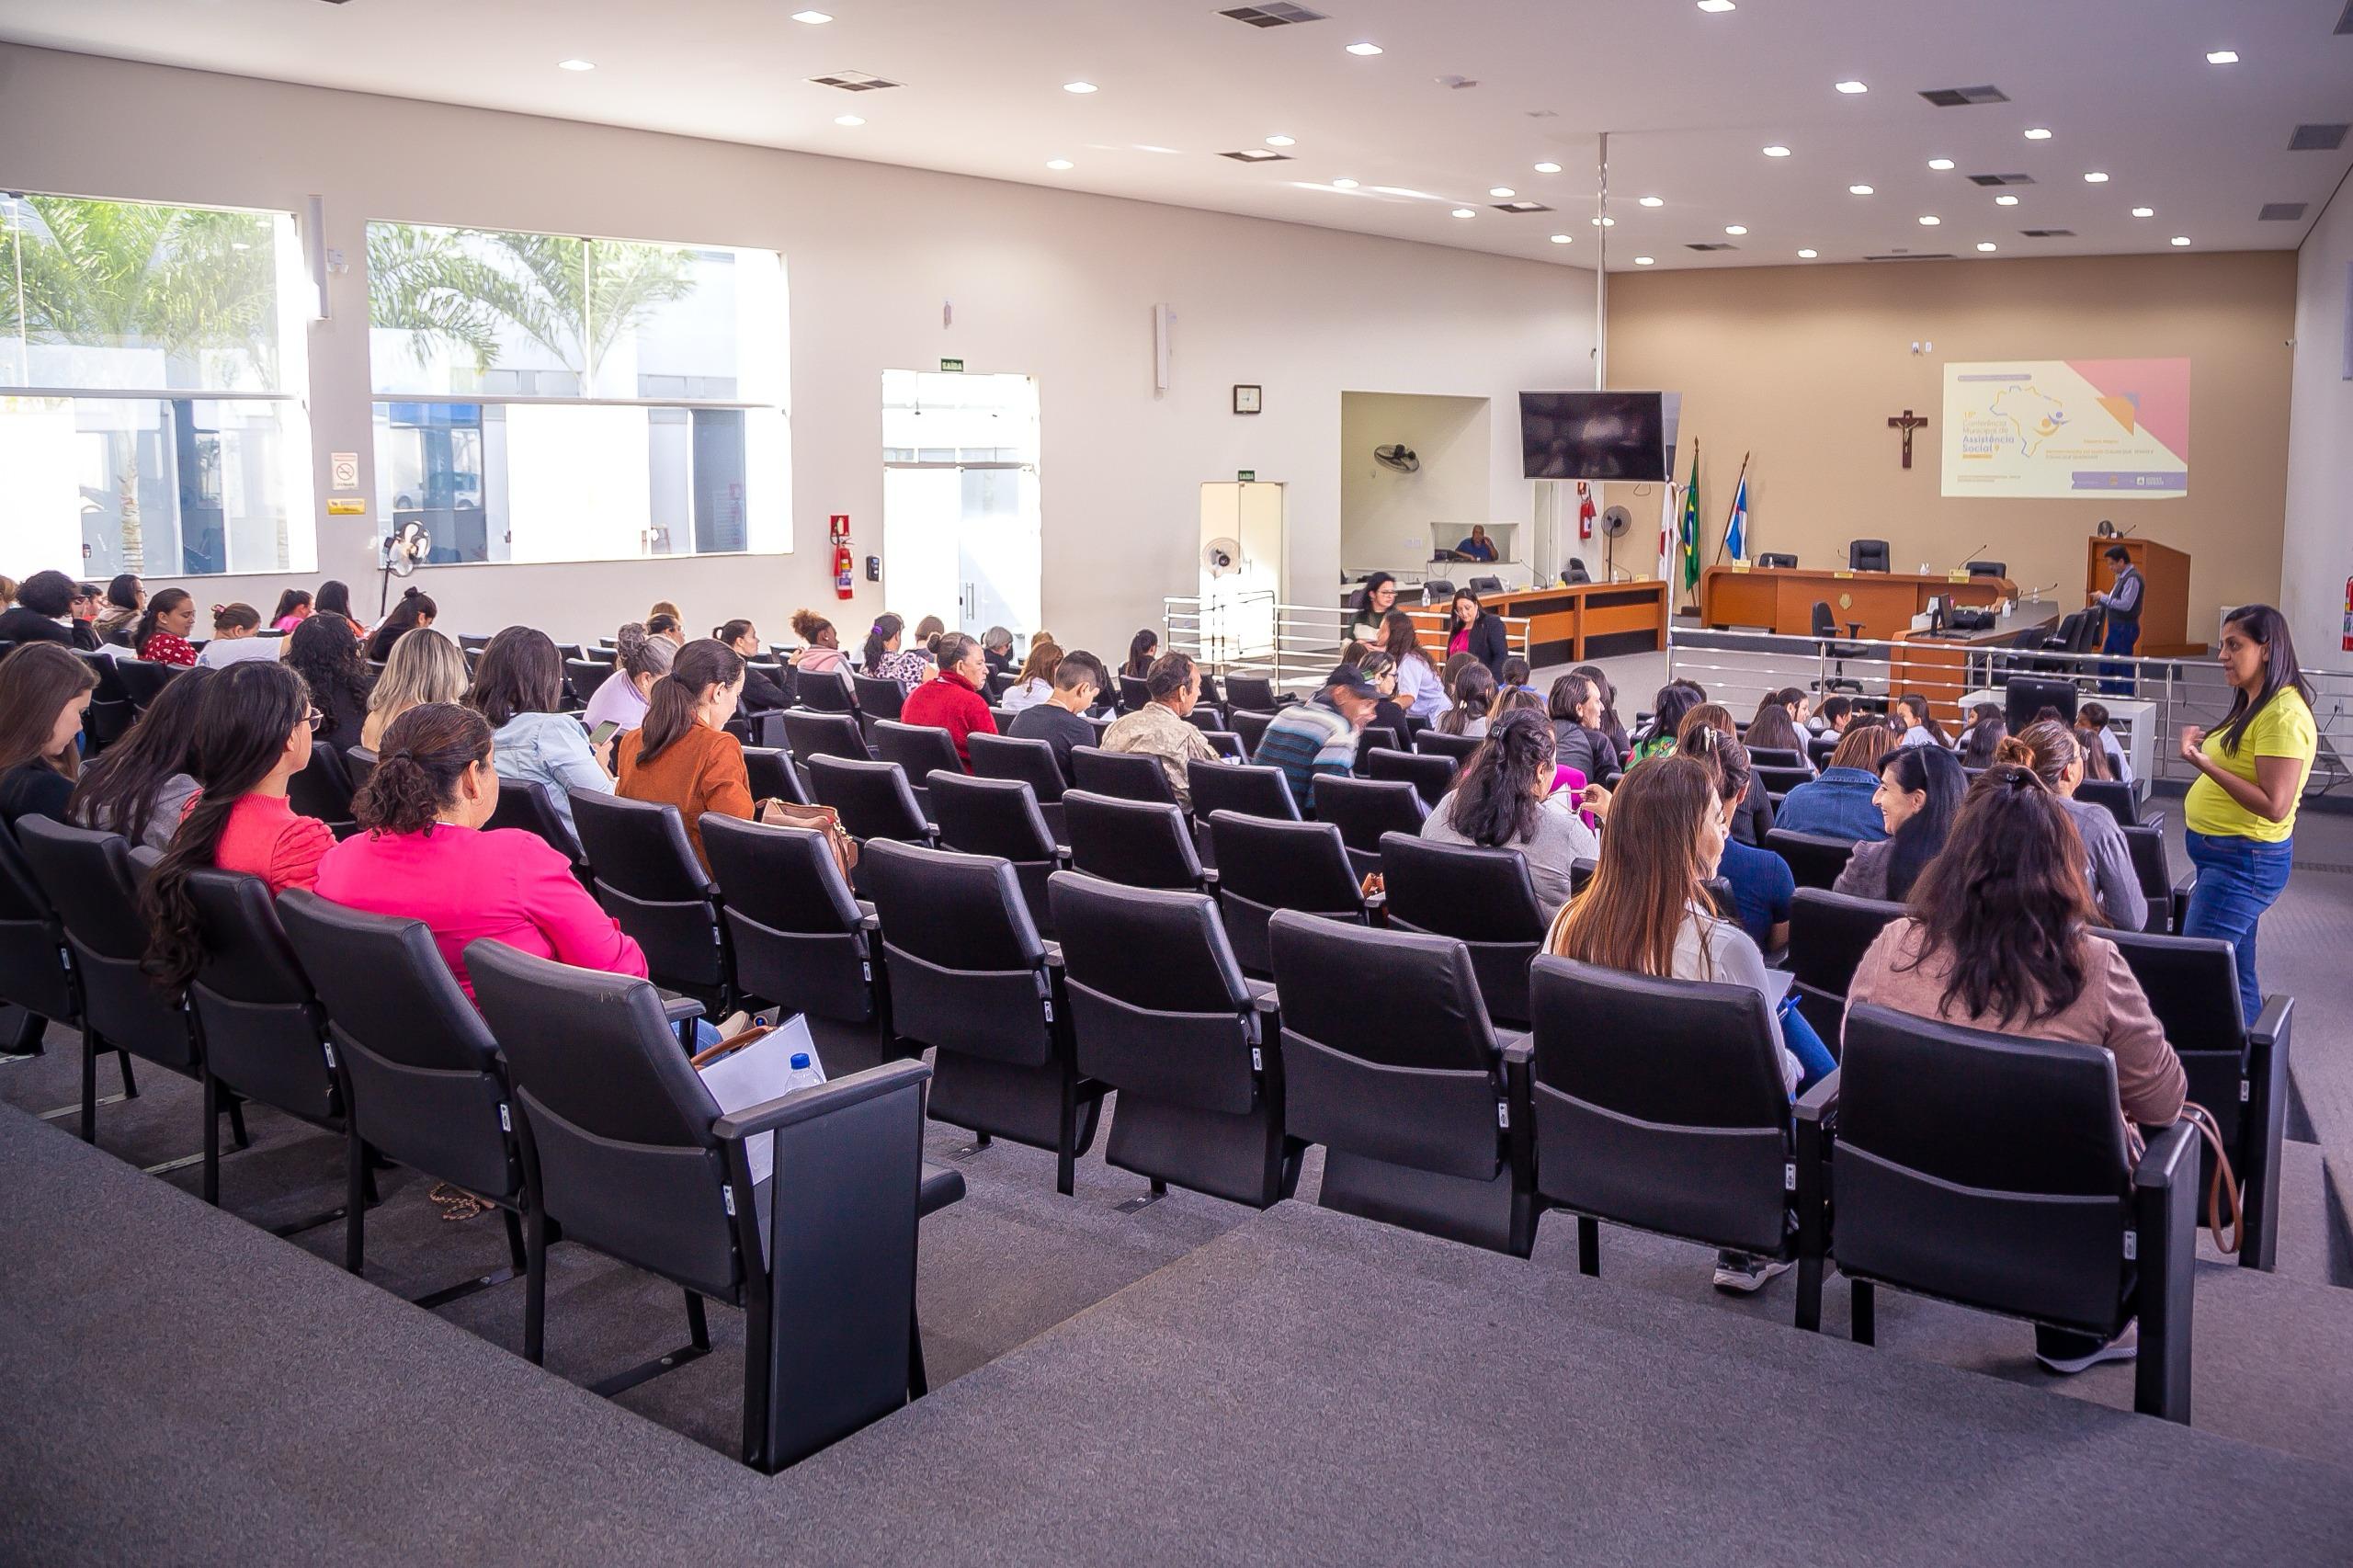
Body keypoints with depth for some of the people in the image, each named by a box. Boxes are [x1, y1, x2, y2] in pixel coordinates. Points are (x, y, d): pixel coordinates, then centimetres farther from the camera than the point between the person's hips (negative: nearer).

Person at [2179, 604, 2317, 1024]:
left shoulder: (2283, 715, -18)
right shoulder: (2253, 705, 13)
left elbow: (2274, 806, -23)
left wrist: (2206, 765, -26)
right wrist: (2209, 748, 11)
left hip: (2244, 861, -10)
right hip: (2228, 857, 10)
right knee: (2237, 976, 14)